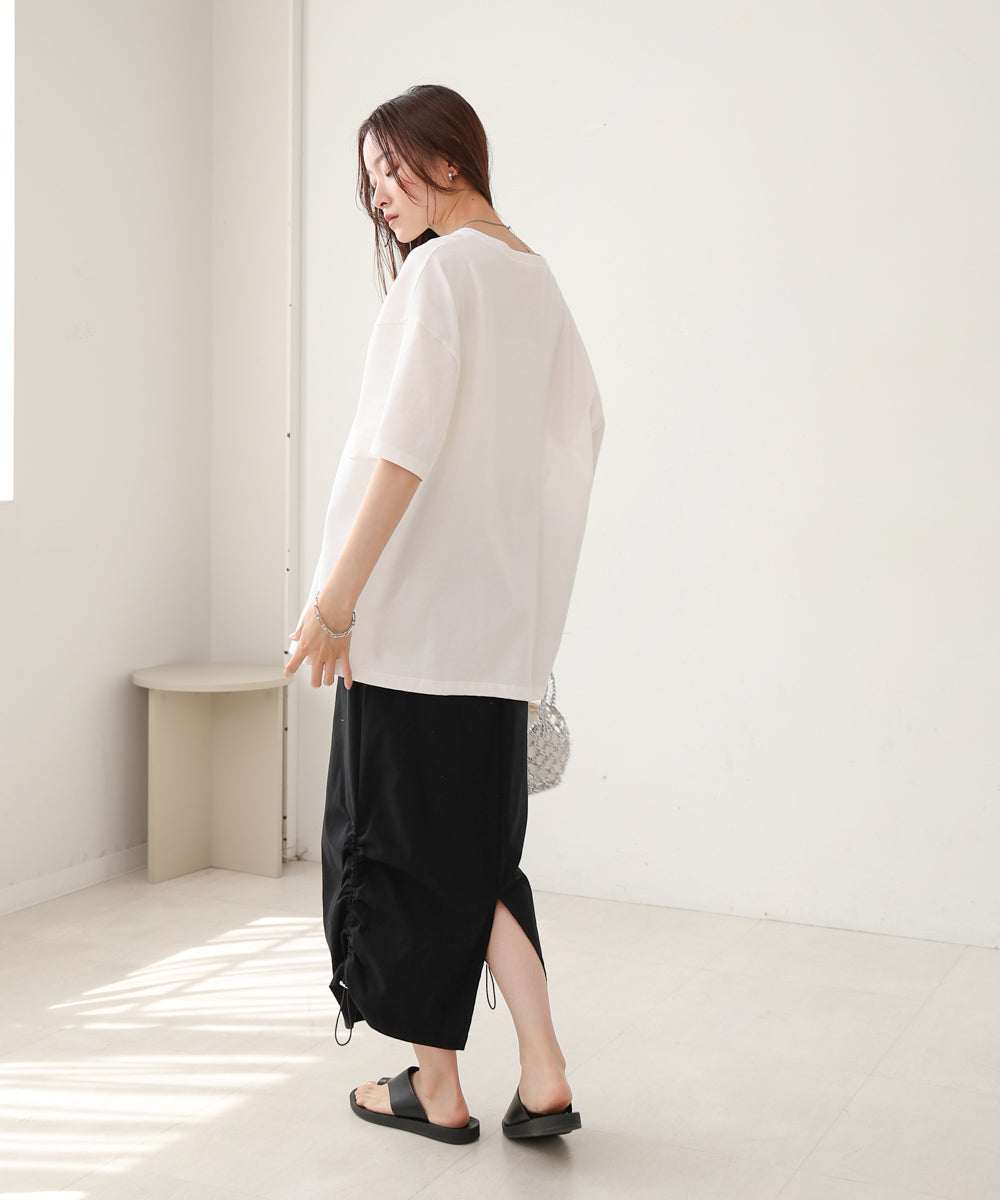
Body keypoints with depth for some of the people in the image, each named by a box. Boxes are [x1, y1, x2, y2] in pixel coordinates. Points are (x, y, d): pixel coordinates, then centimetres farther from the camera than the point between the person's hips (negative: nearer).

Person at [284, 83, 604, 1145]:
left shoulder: (441, 269, -10)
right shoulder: (536, 278, 15)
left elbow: (405, 448, -20)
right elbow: (581, 428, 21)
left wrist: (335, 595, -20)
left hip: (416, 609, -8)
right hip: (503, 618, 8)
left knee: (402, 840, 4)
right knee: (479, 845, 14)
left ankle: (435, 1088, 15)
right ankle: (542, 1078, 11)